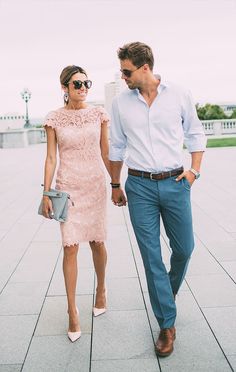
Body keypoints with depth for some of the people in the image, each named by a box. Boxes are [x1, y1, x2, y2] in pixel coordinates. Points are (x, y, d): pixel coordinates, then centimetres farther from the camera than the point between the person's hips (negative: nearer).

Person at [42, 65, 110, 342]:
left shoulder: (98, 114, 3)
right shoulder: (54, 119, 0)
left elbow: (106, 153, 8)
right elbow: (51, 158, 1)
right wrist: (46, 194, -2)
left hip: (95, 184, 1)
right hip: (68, 187, -1)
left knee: (97, 242, 10)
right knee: (70, 247, -4)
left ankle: (101, 289, 37)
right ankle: (72, 311, 8)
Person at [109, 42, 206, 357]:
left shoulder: (179, 95, -1)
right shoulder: (121, 103, 2)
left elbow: (195, 134, 10)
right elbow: (117, 147, 11)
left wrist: (194, 170, 0)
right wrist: (115, 185, 14)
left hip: (175, 183, 0)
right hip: (140, 187, 0)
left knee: (184, 248, 10)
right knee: (151, 256, 2)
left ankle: (169, 291, 43)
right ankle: (167, 323, 16)